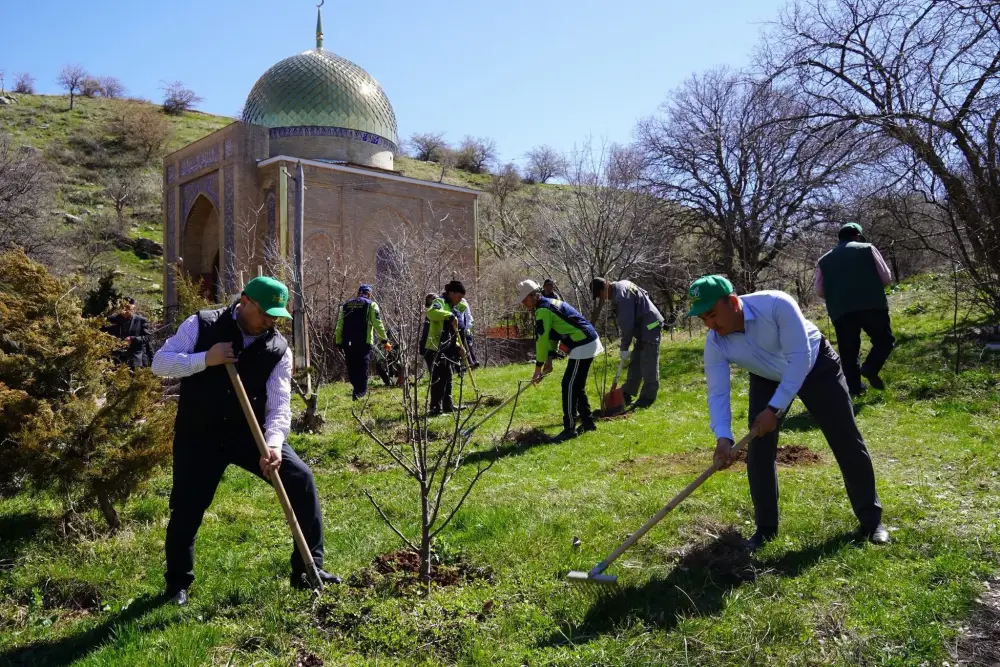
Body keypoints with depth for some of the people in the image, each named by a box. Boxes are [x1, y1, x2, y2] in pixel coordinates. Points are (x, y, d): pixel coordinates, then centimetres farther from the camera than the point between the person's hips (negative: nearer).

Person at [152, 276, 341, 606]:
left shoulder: (278, 349, -7)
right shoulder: (201, 325, -9)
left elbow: (279, 406, -12)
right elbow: (160, 362, -9)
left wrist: (274, 444, -30)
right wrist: (205, 359, -24)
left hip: (249, 431, 2)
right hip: (198, 434, -1)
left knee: (301, 479, -12)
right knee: (186, 509, 0)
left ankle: (308, 569, 1)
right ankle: (178, 582, 29)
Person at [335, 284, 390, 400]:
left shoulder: (346, 304, 17)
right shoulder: (371, 304, 5)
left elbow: (339, 326, 12)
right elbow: (378, 324, -4)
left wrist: (339, 343, 13)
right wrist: (385, 340, 1)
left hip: (348, 343, 3)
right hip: (364, 342, -3)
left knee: (352, 369, 14)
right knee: (362, 369, 2)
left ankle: (357, 389, 19)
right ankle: (359, 392, -1)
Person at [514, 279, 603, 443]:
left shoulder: (543, 310, -15)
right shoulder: (551, 303, 17)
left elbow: (542, 340, -16)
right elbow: (552, 334, 18)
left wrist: (538, 367, -10)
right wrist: (550, 359, 11)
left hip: (583, 346, -10)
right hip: (588, 342, 10)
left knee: (568, 386, -7)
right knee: (577, 386, 17)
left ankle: (569, 429, -4)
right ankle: (588, 422, 24)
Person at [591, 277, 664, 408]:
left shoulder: (621, 294, -22)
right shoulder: (620, 286, 8)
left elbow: (627, 324, -22)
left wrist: (624, 348, -14)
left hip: (650, 327, -10)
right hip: (644, 328, 11)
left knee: (648, 365, -6)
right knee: (635, 362, 13)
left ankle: (647, 397, 0)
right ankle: (627, 394, 19)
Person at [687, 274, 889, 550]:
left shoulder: (777, 305, -39)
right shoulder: (715, 344, -27)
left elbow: (799, 359, -36)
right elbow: (717, 394, -25)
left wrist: (774, 409, -38)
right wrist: (723, 437, -41)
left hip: (815, 366, -3)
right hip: (768, 378, 3)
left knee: (846, 440, 1)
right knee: (758, 450, -7)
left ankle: (871, 519, 18)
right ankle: (766, 528, 8)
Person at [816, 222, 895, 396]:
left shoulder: (824, 260, 16)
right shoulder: (867, 248, 11)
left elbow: (820, 291, 10)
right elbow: (886, 277, 7)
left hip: (841, 311, 2)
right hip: (872, 305, -2)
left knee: (848, 352, 9)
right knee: (884, 339, 14)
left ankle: (853, 387, 7)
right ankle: (870, 367, -8)